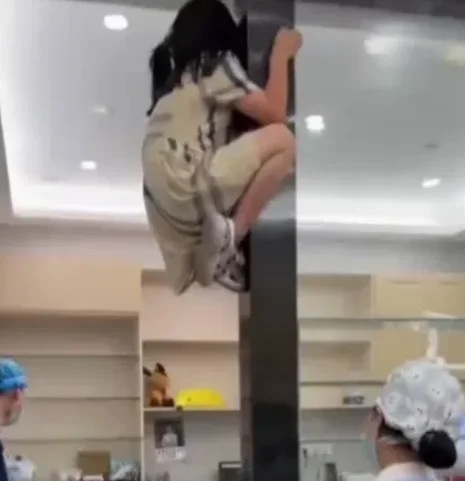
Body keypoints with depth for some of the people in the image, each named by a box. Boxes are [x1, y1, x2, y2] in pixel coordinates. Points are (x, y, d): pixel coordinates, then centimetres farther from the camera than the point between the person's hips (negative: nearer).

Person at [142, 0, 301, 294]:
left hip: (162, 188, 10)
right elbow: (274, 114, -7)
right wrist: (281, 56, 5)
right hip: (184, 184, -9)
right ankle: (230, 235, -12)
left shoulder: (174, 69, 22)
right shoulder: (216, 63, -2)